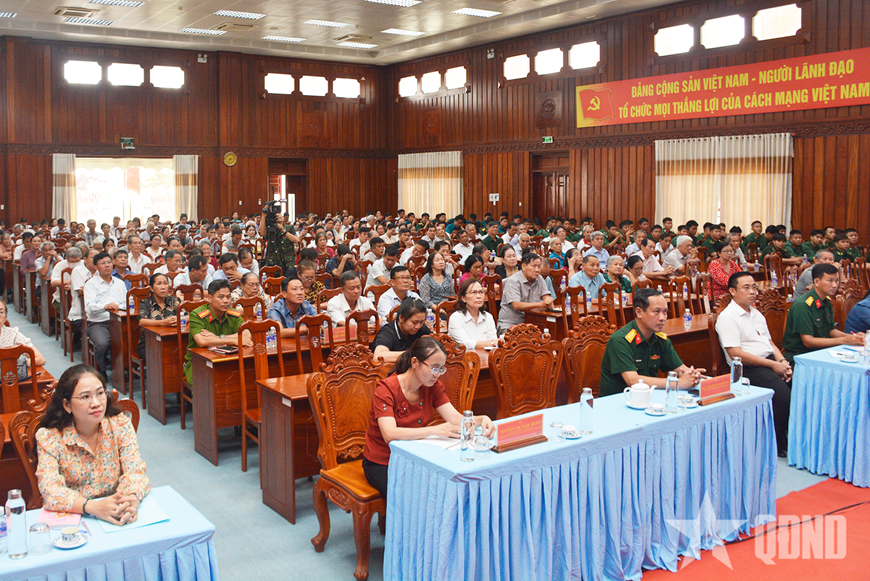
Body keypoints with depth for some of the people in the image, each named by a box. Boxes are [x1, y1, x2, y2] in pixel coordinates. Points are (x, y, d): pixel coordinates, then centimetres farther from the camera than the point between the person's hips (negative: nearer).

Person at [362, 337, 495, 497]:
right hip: (381, 464, -5)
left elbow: (455, 418, -8)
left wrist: (480, 419, -29)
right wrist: (435, 430, -40)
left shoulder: (433, 386, -1)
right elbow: (389, 434, -33)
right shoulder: (386, 389, -20)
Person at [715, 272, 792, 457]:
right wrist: (772, 365, -13)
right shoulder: (727, 317, -7)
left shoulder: (756, 314, 21)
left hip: (770, 362, 8)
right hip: (748, 369, -8)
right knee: (783, 394, -27)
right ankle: (777, 445, -11)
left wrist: (782, 362, 2)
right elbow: (736, 354, -14)